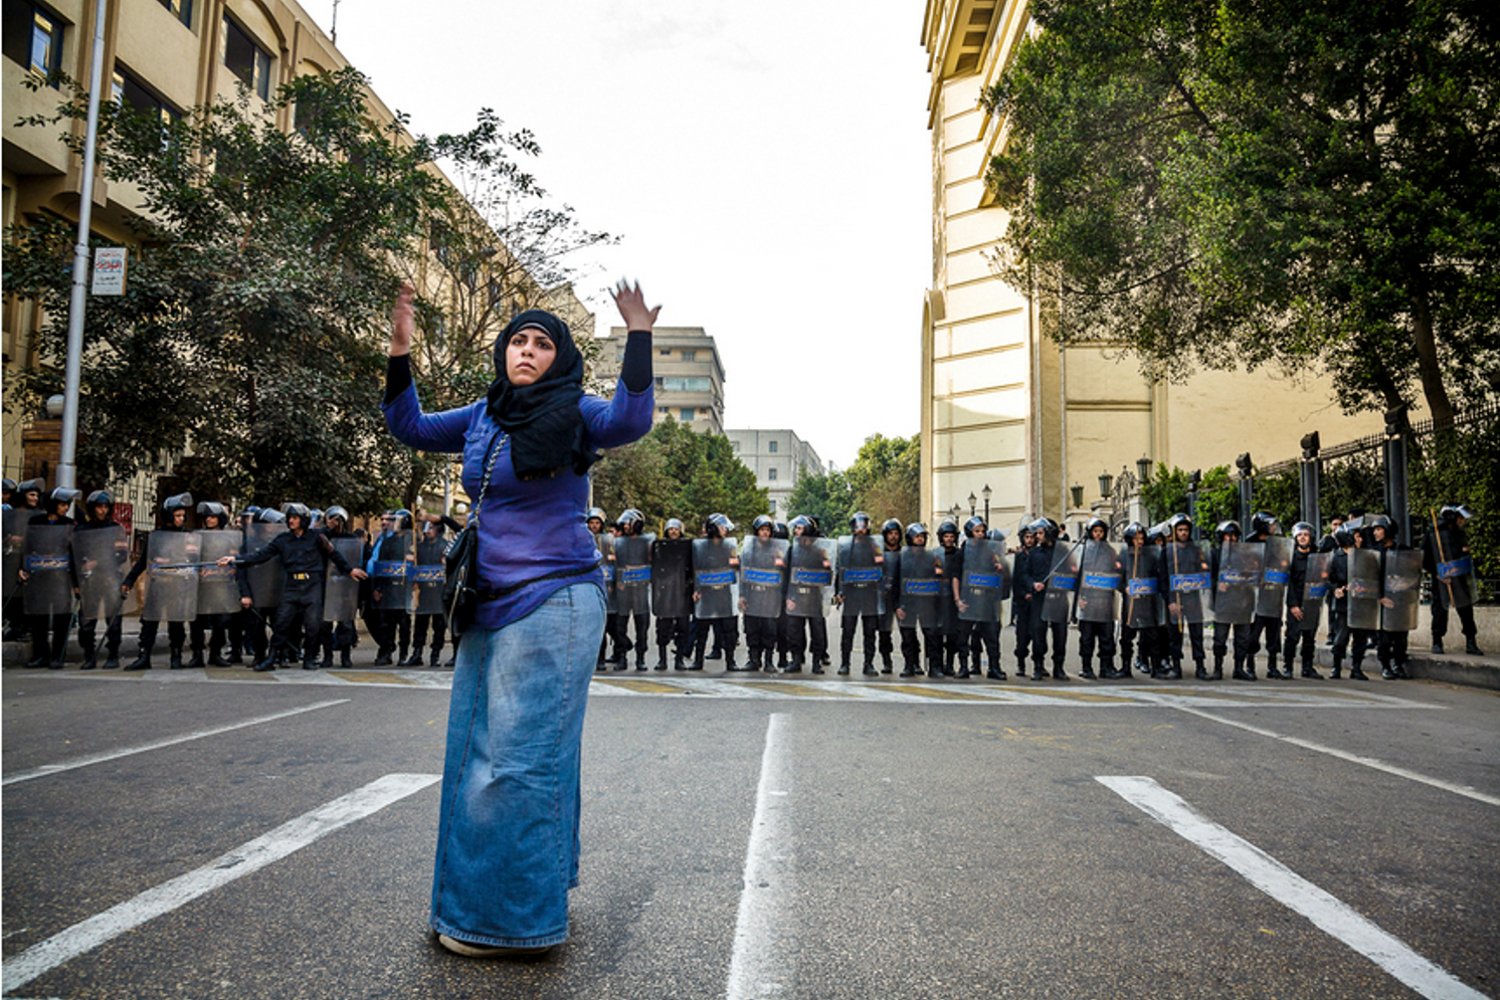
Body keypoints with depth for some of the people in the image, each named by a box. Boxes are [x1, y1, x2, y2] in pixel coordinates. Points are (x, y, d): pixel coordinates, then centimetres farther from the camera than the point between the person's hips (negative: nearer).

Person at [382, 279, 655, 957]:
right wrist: (400, 354, 11)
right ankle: (543, 892, 30)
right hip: (490, 605, 8)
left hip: (551, 603, -8)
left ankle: (515, 920, 7)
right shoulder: (484, 416, 12)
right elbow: (411, 428, 21)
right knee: (478, 752, 15)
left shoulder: (572, 416, -6)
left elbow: (628, 422, -25)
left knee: (519, 759, -6)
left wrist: (638, 339, -34)